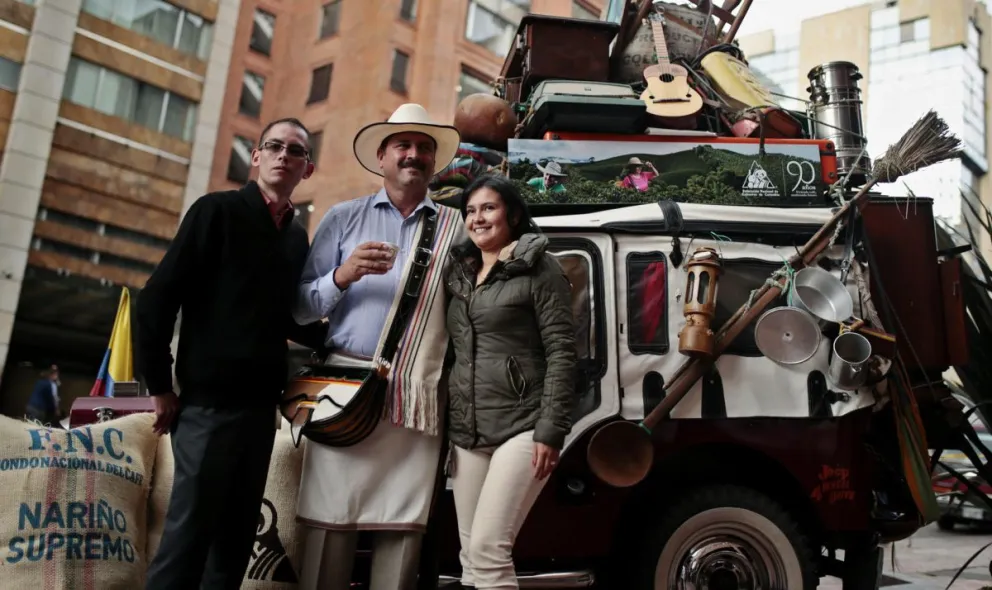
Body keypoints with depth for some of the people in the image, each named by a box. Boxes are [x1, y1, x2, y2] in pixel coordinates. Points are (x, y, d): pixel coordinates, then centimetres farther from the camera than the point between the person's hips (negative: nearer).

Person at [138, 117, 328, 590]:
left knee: (238, 534, 11)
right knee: (190, 530, -2)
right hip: (209, 401, -5)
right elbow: (157, 298, -7)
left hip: (261, 404, 6)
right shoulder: (217, 210, -4)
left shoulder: (298, 236, 12)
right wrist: (160, 386, -8)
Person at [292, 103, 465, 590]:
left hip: (418, 401, 1)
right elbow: (301, 308, 8)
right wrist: (342, 276, -9)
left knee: (403, 530, 3)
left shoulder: (457, 228, 13)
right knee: (330, 524, 0)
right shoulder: (344, 218, 12)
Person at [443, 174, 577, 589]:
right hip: (467, 430, 7)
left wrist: (550, 430, -16)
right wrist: (447, 423, 13)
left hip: (521, 426, -6)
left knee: (488, 548, -13)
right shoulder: (459, 273, 15)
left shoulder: (538, 268, -4)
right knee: (470, 553, 8)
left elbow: (561, 352, -9)